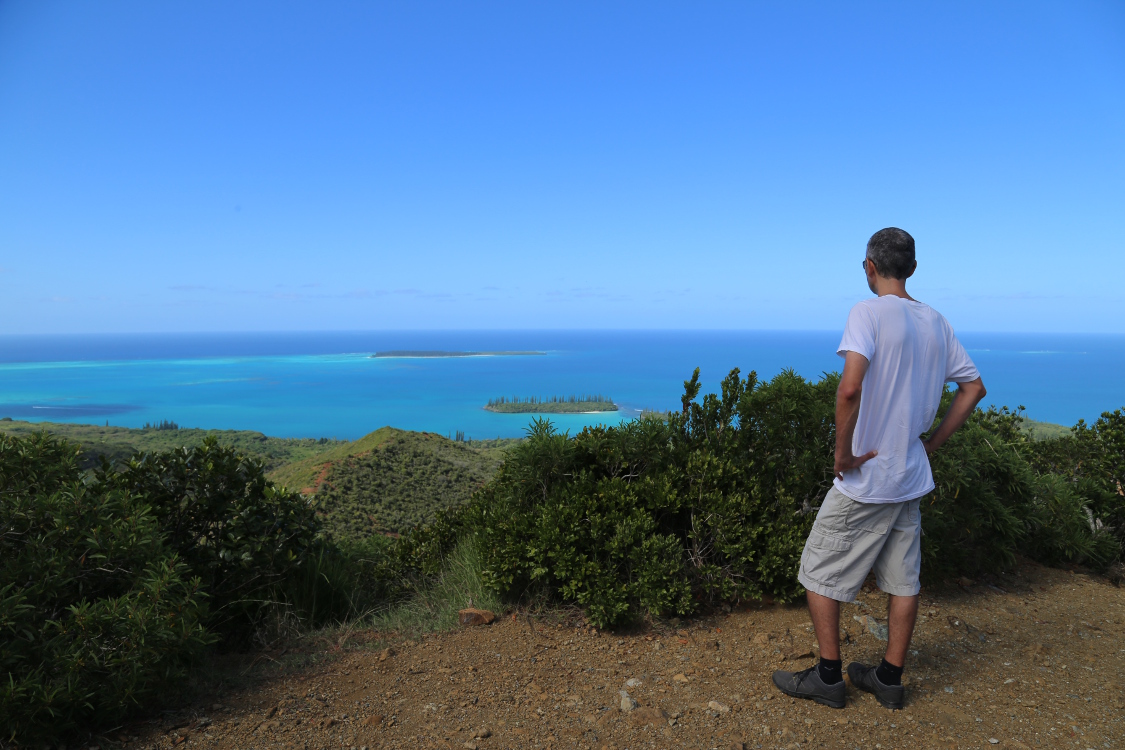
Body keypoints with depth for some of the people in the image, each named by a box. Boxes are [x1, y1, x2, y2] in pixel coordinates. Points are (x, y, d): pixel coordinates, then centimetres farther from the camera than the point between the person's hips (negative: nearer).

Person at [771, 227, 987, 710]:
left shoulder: (870, 312, -16)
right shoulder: (936, 323, 8)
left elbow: (850, 388, -30)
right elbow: (973, 388, 15)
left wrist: (843, 452, -19)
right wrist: (932, 442, 14)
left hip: (864, 478, -7)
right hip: (910, 477, 8)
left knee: (819, 574, 7)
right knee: (903, 580, 16)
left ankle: (828, 678, 18)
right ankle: (889, 680, 29)